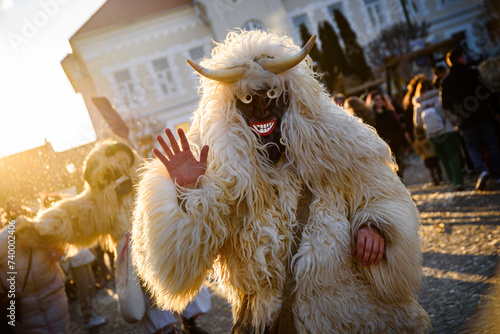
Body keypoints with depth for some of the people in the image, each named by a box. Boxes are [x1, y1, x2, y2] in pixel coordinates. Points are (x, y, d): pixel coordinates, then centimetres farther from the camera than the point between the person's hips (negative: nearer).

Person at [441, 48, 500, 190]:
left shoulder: (446, 81, 2)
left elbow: (445, 104, 4)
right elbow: (487, 92, -9)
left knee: (473, 147, 10)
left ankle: (481, 171, -14)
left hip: (466, 120, 2)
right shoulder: (471, 73, -6)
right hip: (483, 115, -2)